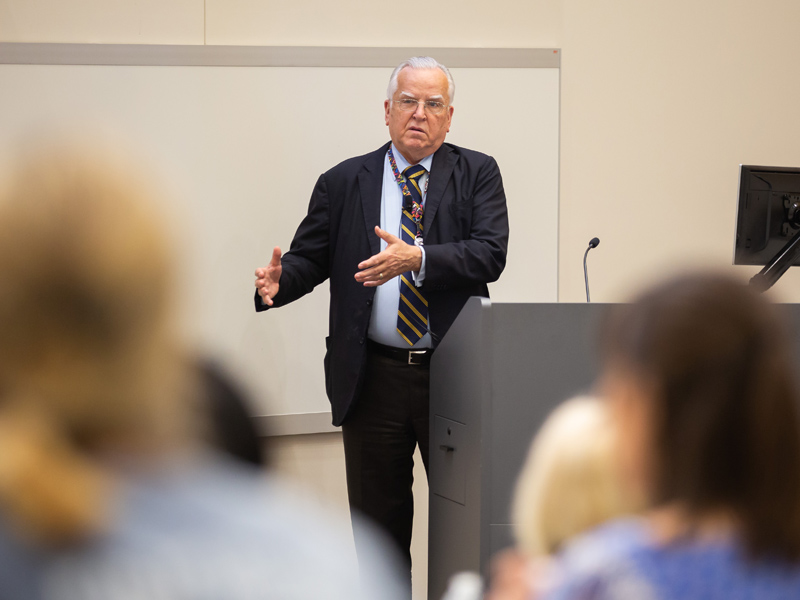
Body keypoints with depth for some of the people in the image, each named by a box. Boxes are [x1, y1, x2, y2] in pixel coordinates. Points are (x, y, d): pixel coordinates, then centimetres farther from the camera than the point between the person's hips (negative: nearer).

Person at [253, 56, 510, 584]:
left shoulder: (477, 174, 3)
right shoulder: (343, 183, 7)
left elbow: (489, 255, -11)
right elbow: (310, 257, 6)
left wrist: (418, 258, -26)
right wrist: (278, 282, -17)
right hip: (374, 377, 1)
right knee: (378, 521, 8)